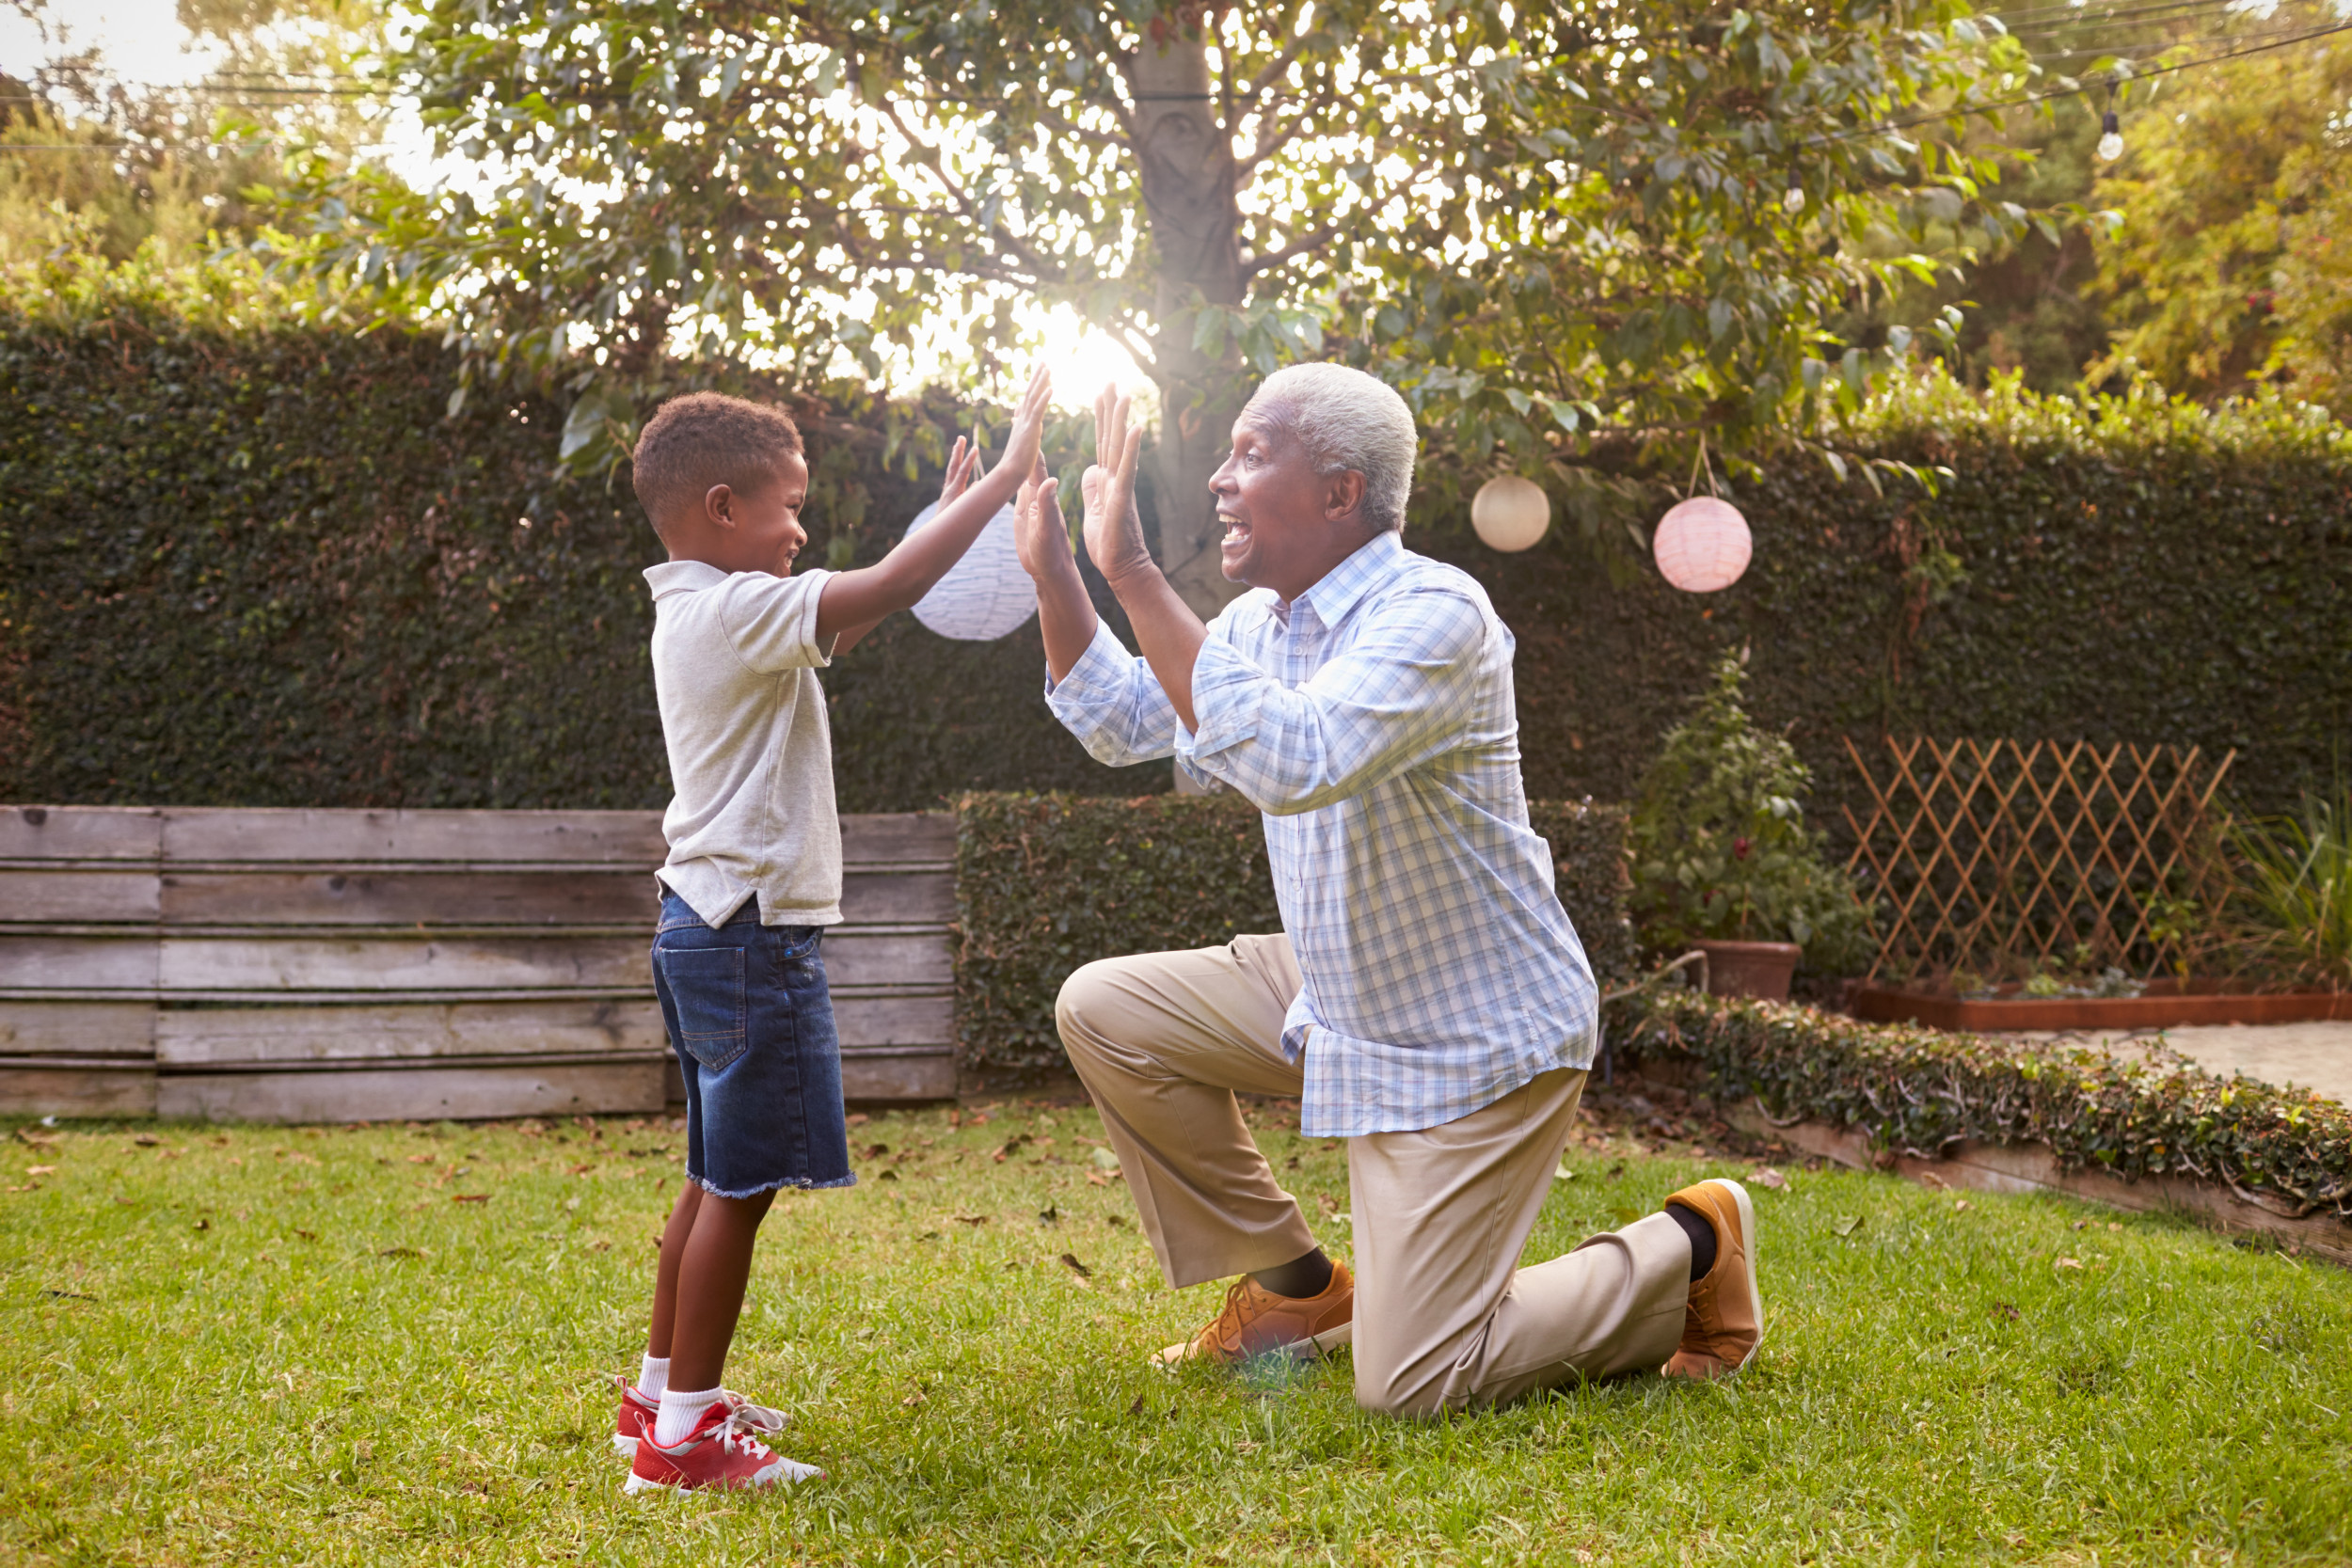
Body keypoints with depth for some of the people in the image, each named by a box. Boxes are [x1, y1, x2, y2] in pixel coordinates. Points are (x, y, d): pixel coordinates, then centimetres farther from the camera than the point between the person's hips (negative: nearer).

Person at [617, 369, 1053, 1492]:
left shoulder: (696, 614, 14)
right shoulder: (737, 611, -16)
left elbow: (845, 626, 24)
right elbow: (889, 588, -24)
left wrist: (951, 517, 21)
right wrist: (1001, 482, -15)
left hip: (707, 925, 11)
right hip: (751, 933, -11)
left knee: (717, 1179, 18)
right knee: (739, 1187, -5)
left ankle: (662, 1395, 28)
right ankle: (682, 1434, 0)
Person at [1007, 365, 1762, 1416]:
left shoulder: (1434, 614, -25)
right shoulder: (1262, 622, 4)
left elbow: (1294, 765, -41)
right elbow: (1122, 722, 17)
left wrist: (1135, 575, -38)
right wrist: (1052, 571, 5)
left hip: (1473, 1041, -8)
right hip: (1339, 992, 9)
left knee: (1409, 1387, -10)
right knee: (1103, 1010, 1)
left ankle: (1686, 1249, 13)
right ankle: (1298, 1287, 15)